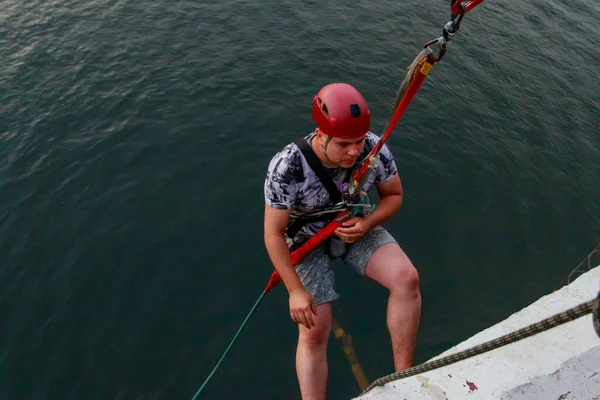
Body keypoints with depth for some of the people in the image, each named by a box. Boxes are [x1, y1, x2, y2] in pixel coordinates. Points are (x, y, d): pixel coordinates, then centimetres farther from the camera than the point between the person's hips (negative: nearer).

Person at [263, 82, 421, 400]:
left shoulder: (375, 148, -21)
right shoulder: (287, 168, -31)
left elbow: (394, 195, -2)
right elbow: (274, 234, -20)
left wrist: (367, 224, -21)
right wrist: (296, 291, -21)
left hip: (355, 228, 3)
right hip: (307, 241, -2)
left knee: (407, 279, -20)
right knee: (314, 332, -12)